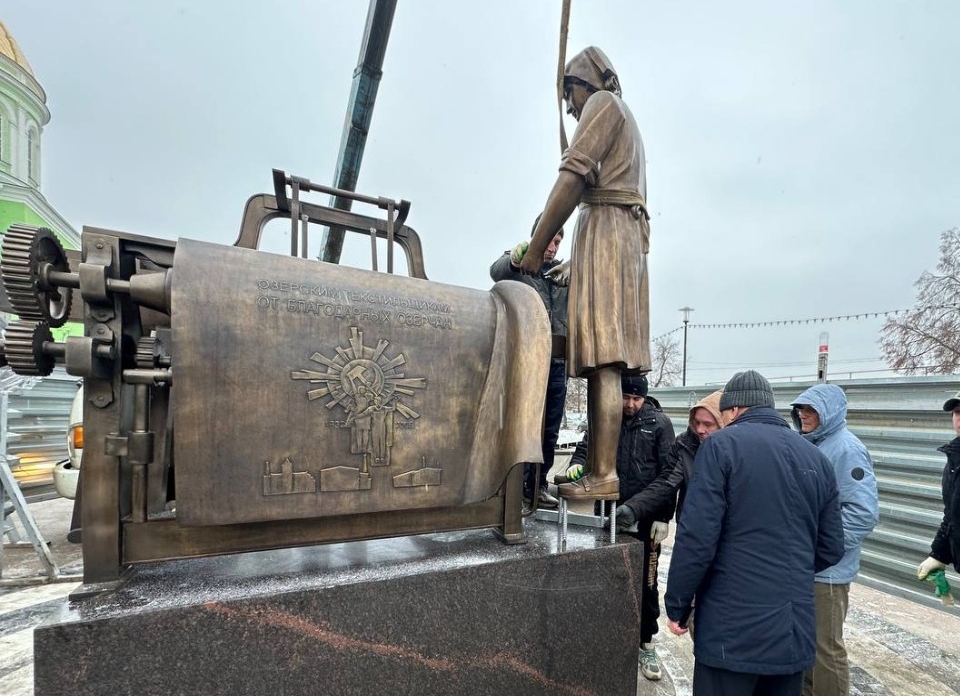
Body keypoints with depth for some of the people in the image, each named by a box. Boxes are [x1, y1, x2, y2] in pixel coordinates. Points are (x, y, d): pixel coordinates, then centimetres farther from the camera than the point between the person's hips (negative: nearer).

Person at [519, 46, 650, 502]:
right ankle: (595, 468, 0)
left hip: (604, 228, -9)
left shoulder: (602, 102, 6)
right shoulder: (625, 123, 34)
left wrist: (535, 250, -8)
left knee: (604, 362, -17)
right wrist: (576, 262, 18)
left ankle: (605, 475, -18)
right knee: (604, 363, 0)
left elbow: (571, 179, -9)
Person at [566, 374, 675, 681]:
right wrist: (577, 464, -22)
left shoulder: (659, 423, -5)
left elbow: (669, 474, -6)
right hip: (608, 515, 2)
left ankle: (645, 644, 30)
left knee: (645, 583, 11)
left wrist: (662, 518, -10)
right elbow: (585, 448, 3)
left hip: (645, 518, -2)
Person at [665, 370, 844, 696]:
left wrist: (677, 605, -5)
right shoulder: (817, 457, 7)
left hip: (732, 630, -6)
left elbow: (697, 538, -17)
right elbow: (831, 549, 12)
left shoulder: (721, 446, -11)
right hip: (795, 629, 6)